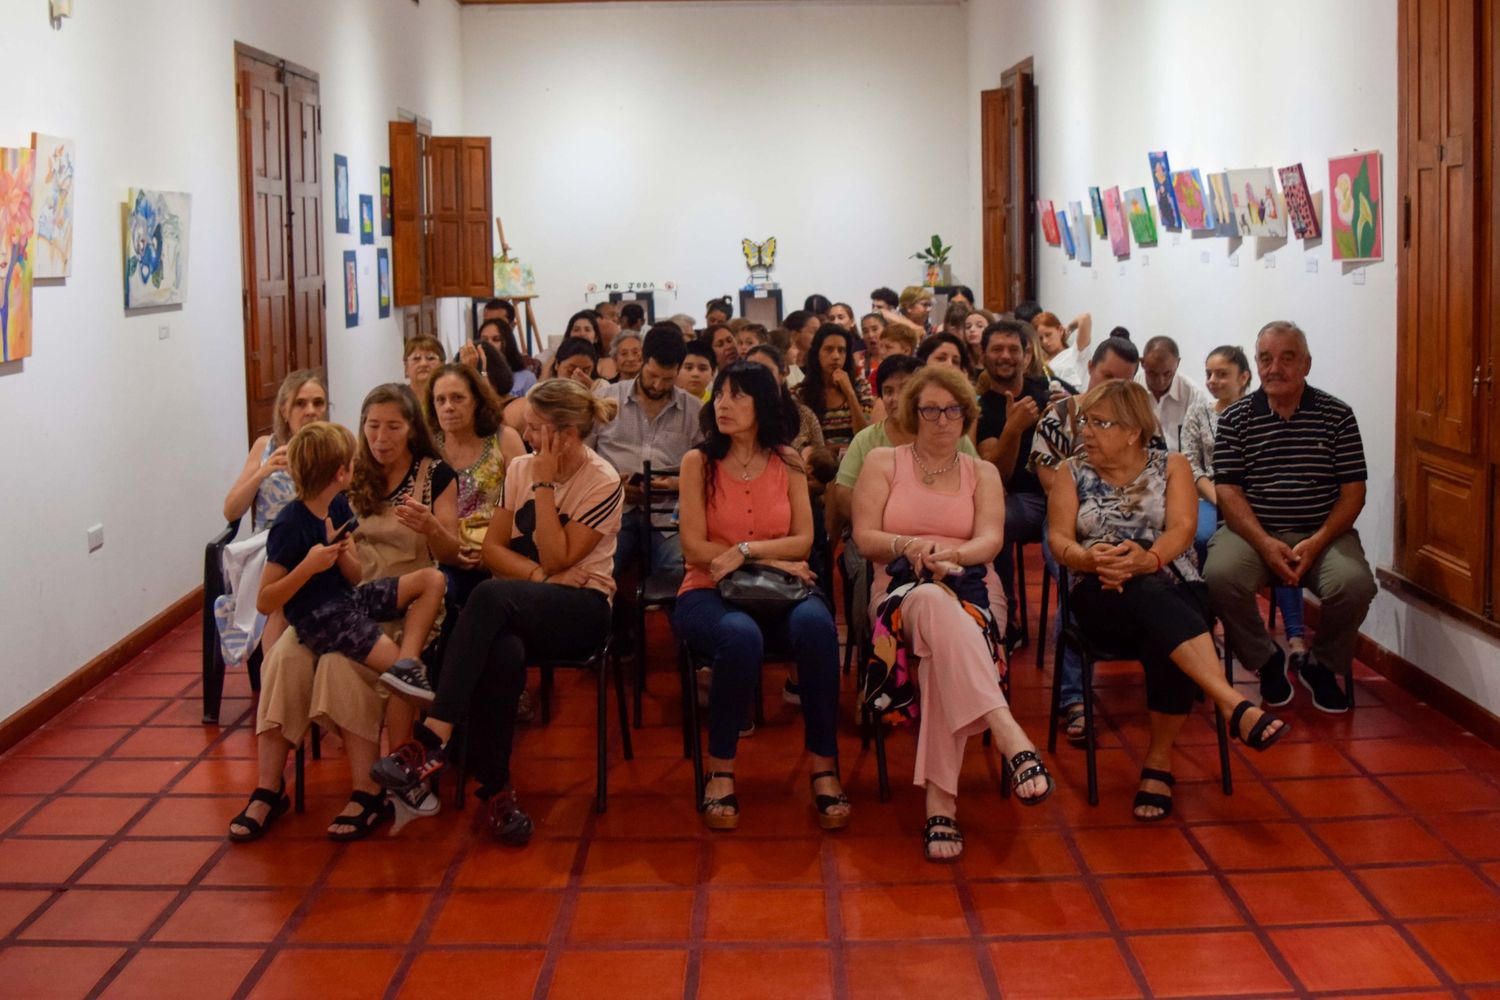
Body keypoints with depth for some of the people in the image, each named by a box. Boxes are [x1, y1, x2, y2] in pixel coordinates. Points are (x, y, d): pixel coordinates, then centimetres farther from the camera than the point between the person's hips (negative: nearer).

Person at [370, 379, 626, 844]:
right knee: (501, 654, -37)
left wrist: (544, 485, -12)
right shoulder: (520, 468, 11)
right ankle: (495, 790, -28)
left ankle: (432, 739, -41)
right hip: (521, 608, 4)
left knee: (491, 595, -37)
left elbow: (557, 558, -11)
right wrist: (537, 573, -10)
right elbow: (492, 549, 9)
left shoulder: (603, 483, -5)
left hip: (581, 609, -4)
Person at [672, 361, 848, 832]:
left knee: (816, 626, -34)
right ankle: (720, 771, -20)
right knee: (741, 636, -38)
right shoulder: (698, 462, 3)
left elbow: (803, 541, 2)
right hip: (710, 592, -2)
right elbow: (695, 549, -4)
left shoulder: (787, 462, 9)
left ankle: (825, 768, -25)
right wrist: (770, 558, -7)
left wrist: (745, 550, -13)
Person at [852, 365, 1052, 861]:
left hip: (971, 590, 2)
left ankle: (940, 800, -46)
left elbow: (990, 540, 1)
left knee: (940, 650, -38)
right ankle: (1012, 738, -59)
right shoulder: (882, 462, 15)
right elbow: (864, 538, 5)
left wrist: (951, 554, -22)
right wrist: (908, 546, -16)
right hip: (901, 590, -1)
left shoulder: (982, 473, 19)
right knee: (934, 603, -43)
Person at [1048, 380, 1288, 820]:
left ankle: (1159, 760, -21)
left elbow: (1182, 528, -3)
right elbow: (1058, 538, 1)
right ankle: (1235, 705, -50)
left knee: (1165, 643, -36)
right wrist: (1090, 558, -22)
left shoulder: (1171, 466, 14)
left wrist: (1147, 558, -25)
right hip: (1102, 596, -1)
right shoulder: (1071, 473, 15)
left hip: (1173, 587, 1)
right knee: (1153, 599, -38)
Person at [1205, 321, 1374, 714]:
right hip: (1252, 531, 0)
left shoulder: (1337, 415, 4)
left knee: (1355, 585, -29)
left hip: (1322, 533, 0)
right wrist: (1265, 544, -17)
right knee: (1221, 576, -31)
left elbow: (1353, 492, 2)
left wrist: (1316, 543, -14)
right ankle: (1267, 660, -1)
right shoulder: (1235, 419, 4)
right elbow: (1228, 491, -2)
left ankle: (1321, 664, 4)